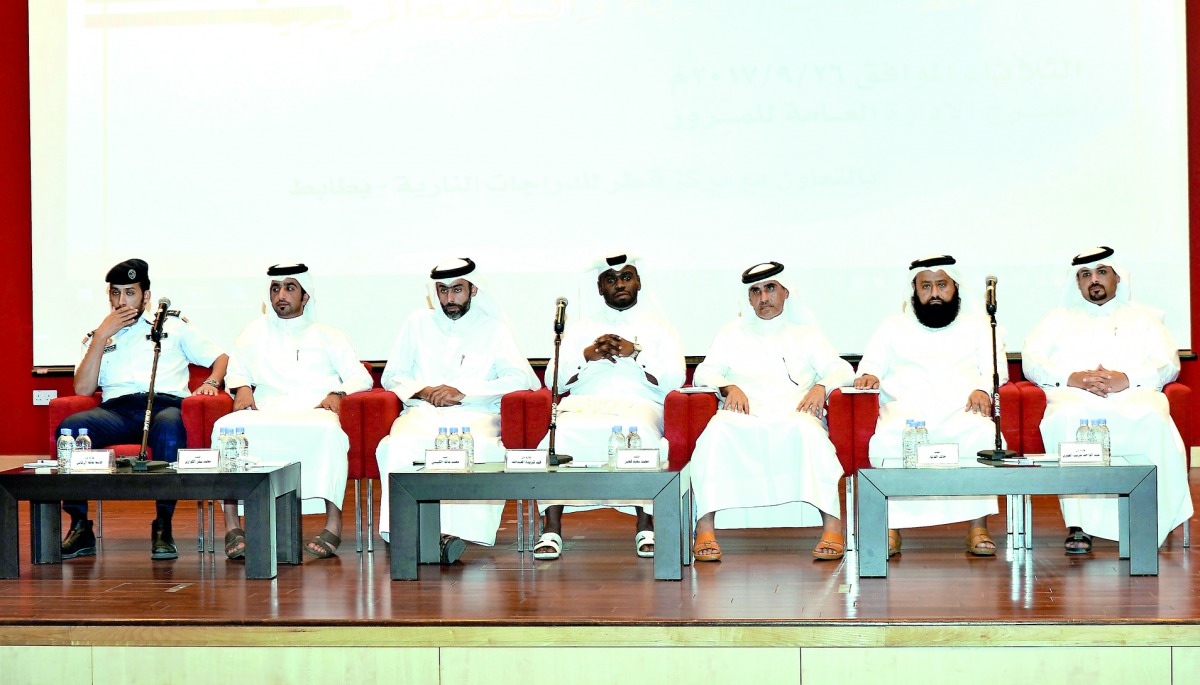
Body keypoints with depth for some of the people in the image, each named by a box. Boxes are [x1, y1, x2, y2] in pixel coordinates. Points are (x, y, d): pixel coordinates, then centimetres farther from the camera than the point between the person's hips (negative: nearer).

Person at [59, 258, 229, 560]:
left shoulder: (173, 326, 24)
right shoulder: (97, 337, 26)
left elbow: (221, 358, 22)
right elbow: (82, 389, 10)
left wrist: (211, 382, 0)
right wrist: (102, 336, 5)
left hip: (165, 404, -2)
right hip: (116, 410, 2)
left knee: (170, 427, -41)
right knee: (69, 427, -31)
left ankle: (163, 527, -33)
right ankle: (80, 528, -24)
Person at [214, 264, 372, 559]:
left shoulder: (327, 335, 23)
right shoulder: (256, 331, 30)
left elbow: (361, 378, 15)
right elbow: (236, 372, 28)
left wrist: (338, 394, -6)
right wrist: (241, 388, 4)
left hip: (314, 413, -2)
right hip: (264, 416, 2)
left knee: (328, 429, -39)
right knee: (226, 427, -32)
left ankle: (333, 524, -40)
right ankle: (232, 526, -33)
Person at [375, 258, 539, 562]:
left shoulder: (493, 328, 16)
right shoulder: (419, 323, 23)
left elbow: (521, 378, 2)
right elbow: (391, 376, 21)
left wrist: (463, 392, -7)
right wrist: (421, 390, -2)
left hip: (474, 414, -2)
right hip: (422, 412, 2)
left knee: (481, 447, -39)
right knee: (399, 446, -35)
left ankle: (457, 530, -44)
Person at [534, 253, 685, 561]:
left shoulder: (659, 327, 21)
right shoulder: (582, 328, 25)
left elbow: (674, 379, 5)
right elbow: (553, 378, 13)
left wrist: (635, 352, -4)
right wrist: (587, 355, -2)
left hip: (639, 403, -1)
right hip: (583, 404, 1)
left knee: (639, 434, -38)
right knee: (560, 434, -34)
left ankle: (646, 528, -27)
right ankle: (551, 530, -29)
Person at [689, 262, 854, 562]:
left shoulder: (805, 332, 27)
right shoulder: (733, 332, 30)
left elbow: (842, 370, 16)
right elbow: (705, 371, 17)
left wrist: (822, 386, -7)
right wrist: (729, 387, -5)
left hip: (794, 412, -1)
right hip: (745, 414, 1)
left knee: (807, 429, -39)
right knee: (717, 430, -36)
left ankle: (833, 526, -42)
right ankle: (705, 528, -39)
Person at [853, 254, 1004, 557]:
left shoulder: (978, 325, 26)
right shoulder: (894, 326, 29)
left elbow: (996, 368, 13)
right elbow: (871, 364, 19)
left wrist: (983, 389, -10)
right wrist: (868, 375, -6)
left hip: (961, 407, 0)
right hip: (906, 407, 0)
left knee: (982, 433, -37)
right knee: (886, 439, -36)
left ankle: (977, 526, -32)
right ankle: (891, 527, -31)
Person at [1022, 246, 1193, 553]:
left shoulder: (1143, 317, 29)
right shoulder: (1060, 318, 30)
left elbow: (1168, 364, 12)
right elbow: (1031, 362, 14)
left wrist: (1125, 378, -8)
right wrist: (1072, 378, -6)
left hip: (1133, 393, 0)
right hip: (1074, 393, 0)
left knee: (1151, 419, -38)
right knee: (1068, 418, -39)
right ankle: (1078, 525, -40)